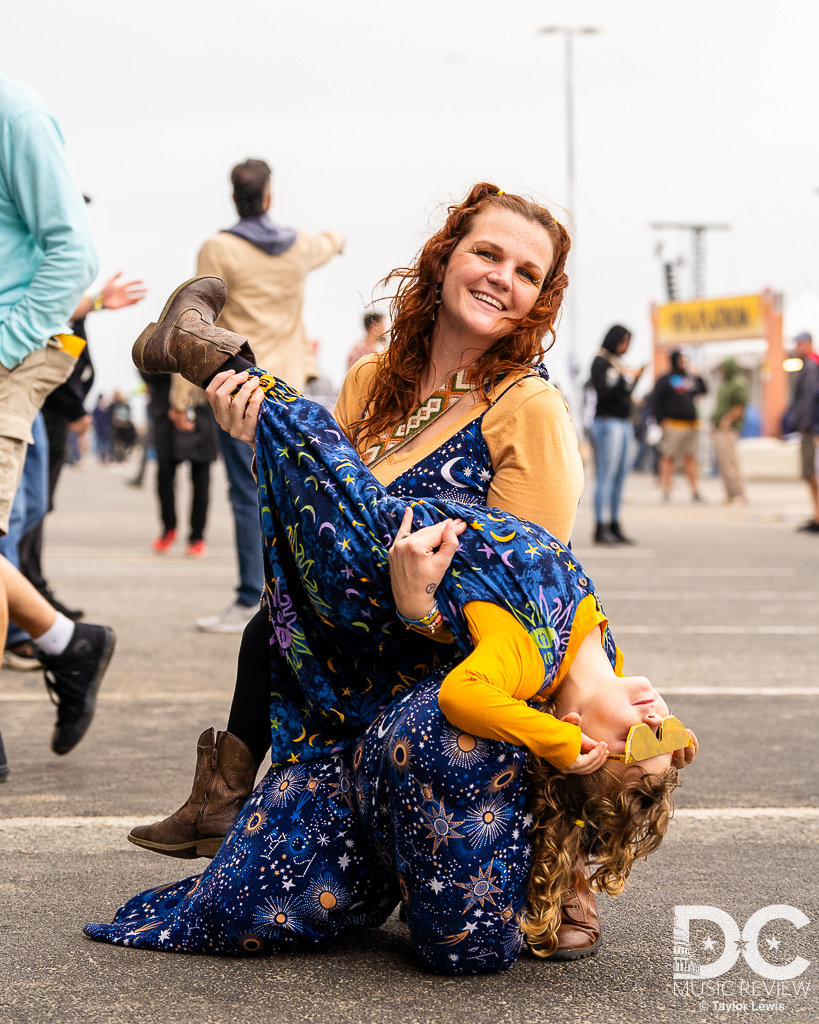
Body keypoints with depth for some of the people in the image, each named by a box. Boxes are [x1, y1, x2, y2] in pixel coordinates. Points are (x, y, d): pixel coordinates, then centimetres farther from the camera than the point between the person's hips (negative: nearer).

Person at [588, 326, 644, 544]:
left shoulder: (617, 363, 17)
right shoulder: (600, 363, -6)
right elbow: (605, 394, -16)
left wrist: (635, 379, 6)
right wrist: (627, 378, -13)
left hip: (624, 423, 8)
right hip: (608, 423, -8)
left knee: (620, 476, 7)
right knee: (606, 476, -9)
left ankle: (614, 526, 10)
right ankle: (601, 528, -8)